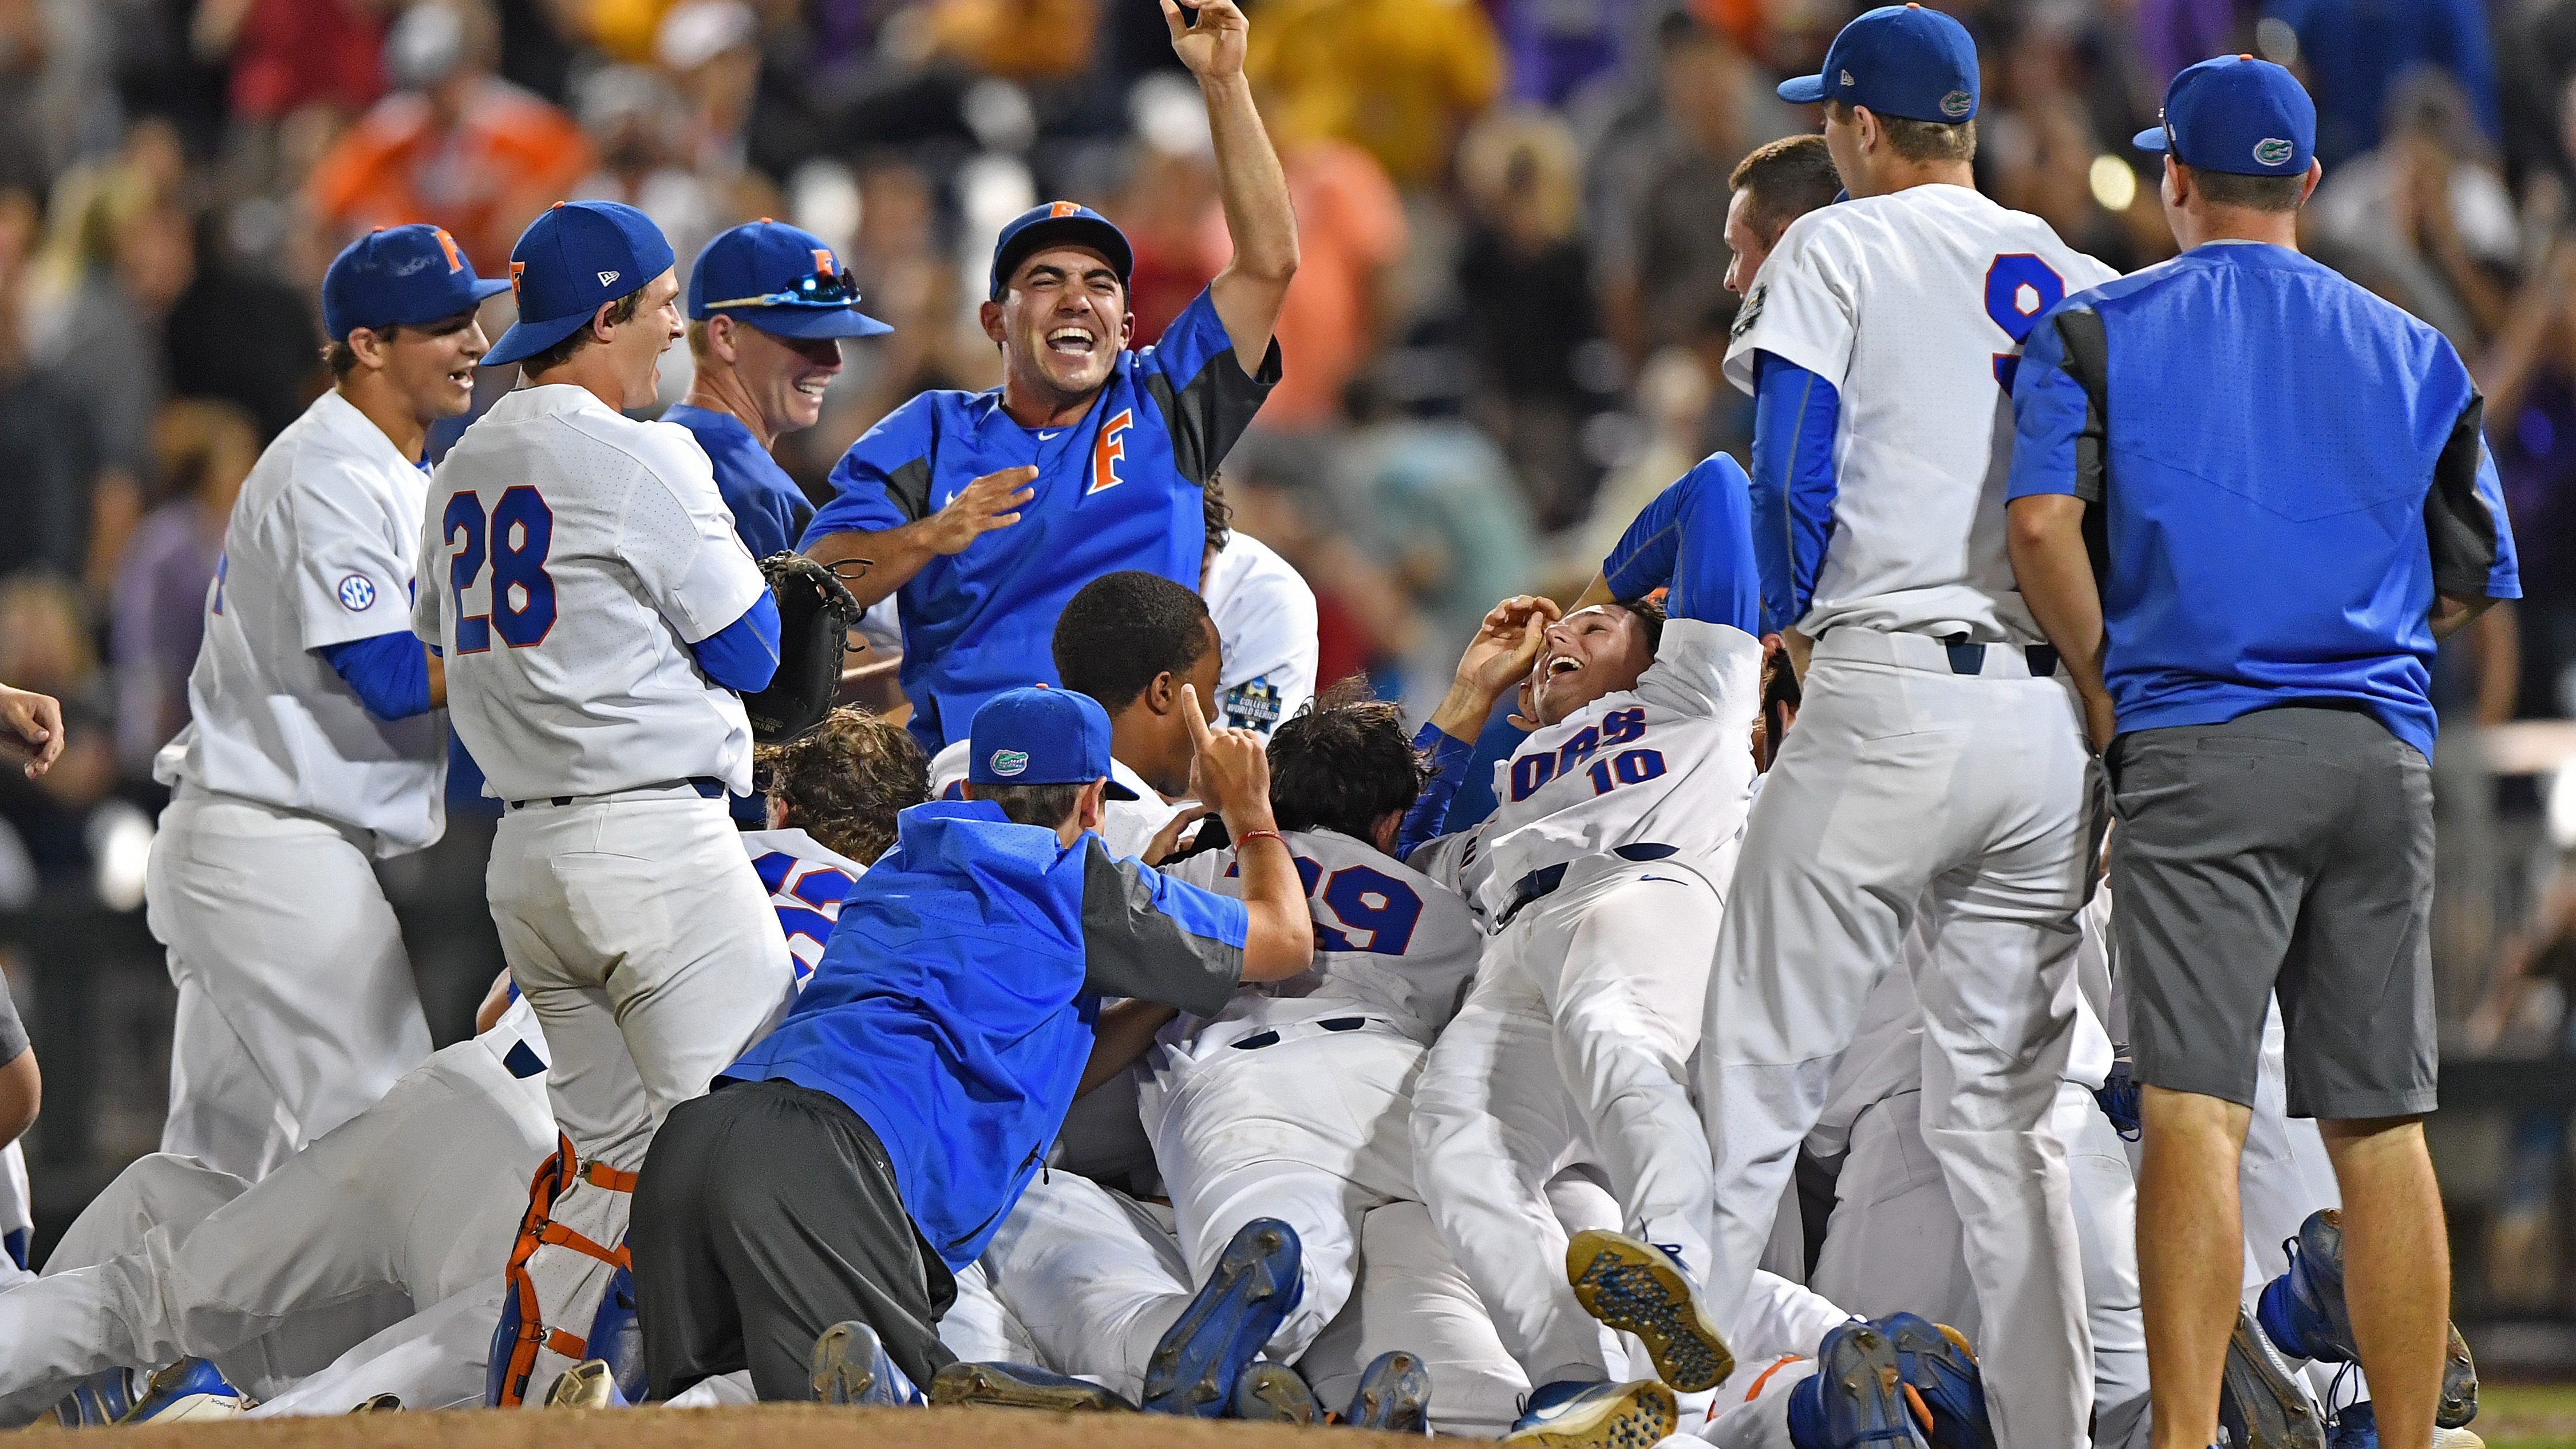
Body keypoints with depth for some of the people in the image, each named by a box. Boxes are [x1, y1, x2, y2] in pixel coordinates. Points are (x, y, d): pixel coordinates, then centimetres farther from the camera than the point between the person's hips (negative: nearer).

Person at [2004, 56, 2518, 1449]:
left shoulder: (2099, 329, 6)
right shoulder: (2413, 352, 17)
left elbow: (2043, 520, -8)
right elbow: (2470, 585, 16)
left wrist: (2107, 705, 0)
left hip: (2200, 755, -4)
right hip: (2383, 756, 4)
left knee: (2194, 1112, -12)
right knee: (2381, 1123, 7)